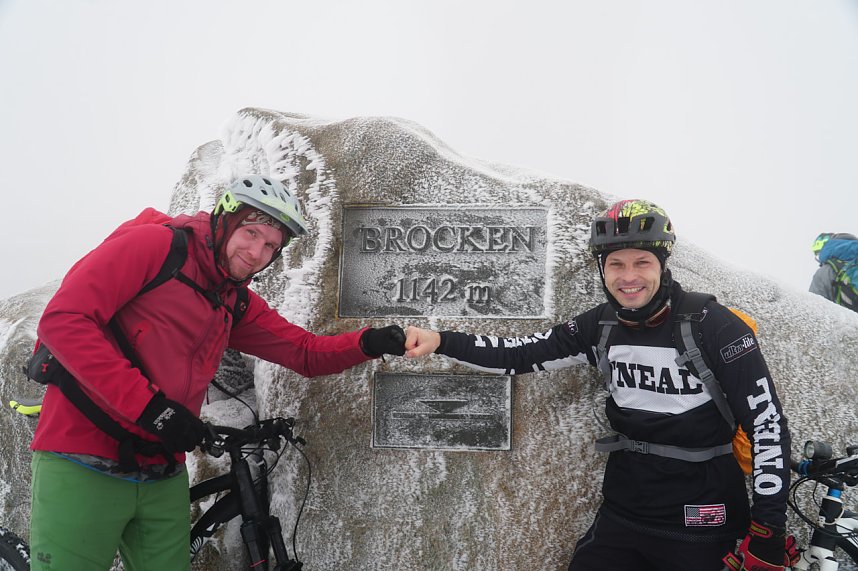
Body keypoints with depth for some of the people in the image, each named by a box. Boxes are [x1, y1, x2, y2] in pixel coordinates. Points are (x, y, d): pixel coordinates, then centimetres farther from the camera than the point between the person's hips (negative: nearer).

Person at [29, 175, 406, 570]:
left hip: (164, 478, 6)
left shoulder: (236, 305, 10)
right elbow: (63, 320, -19)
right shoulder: (153, 244, -11)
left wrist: (370, 342, -10)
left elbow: (308, 354, 10)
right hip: (83, 466, -6)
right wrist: (149, 405, -23)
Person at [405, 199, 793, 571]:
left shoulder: (715, 327, -15)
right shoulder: (601, 326, -2)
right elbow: (520, 354, -3)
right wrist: (439, 341, -15)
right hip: (623, 511, 4)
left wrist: (768, 531, -14)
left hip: (700, 524, -4)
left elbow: (768, 423, -12)